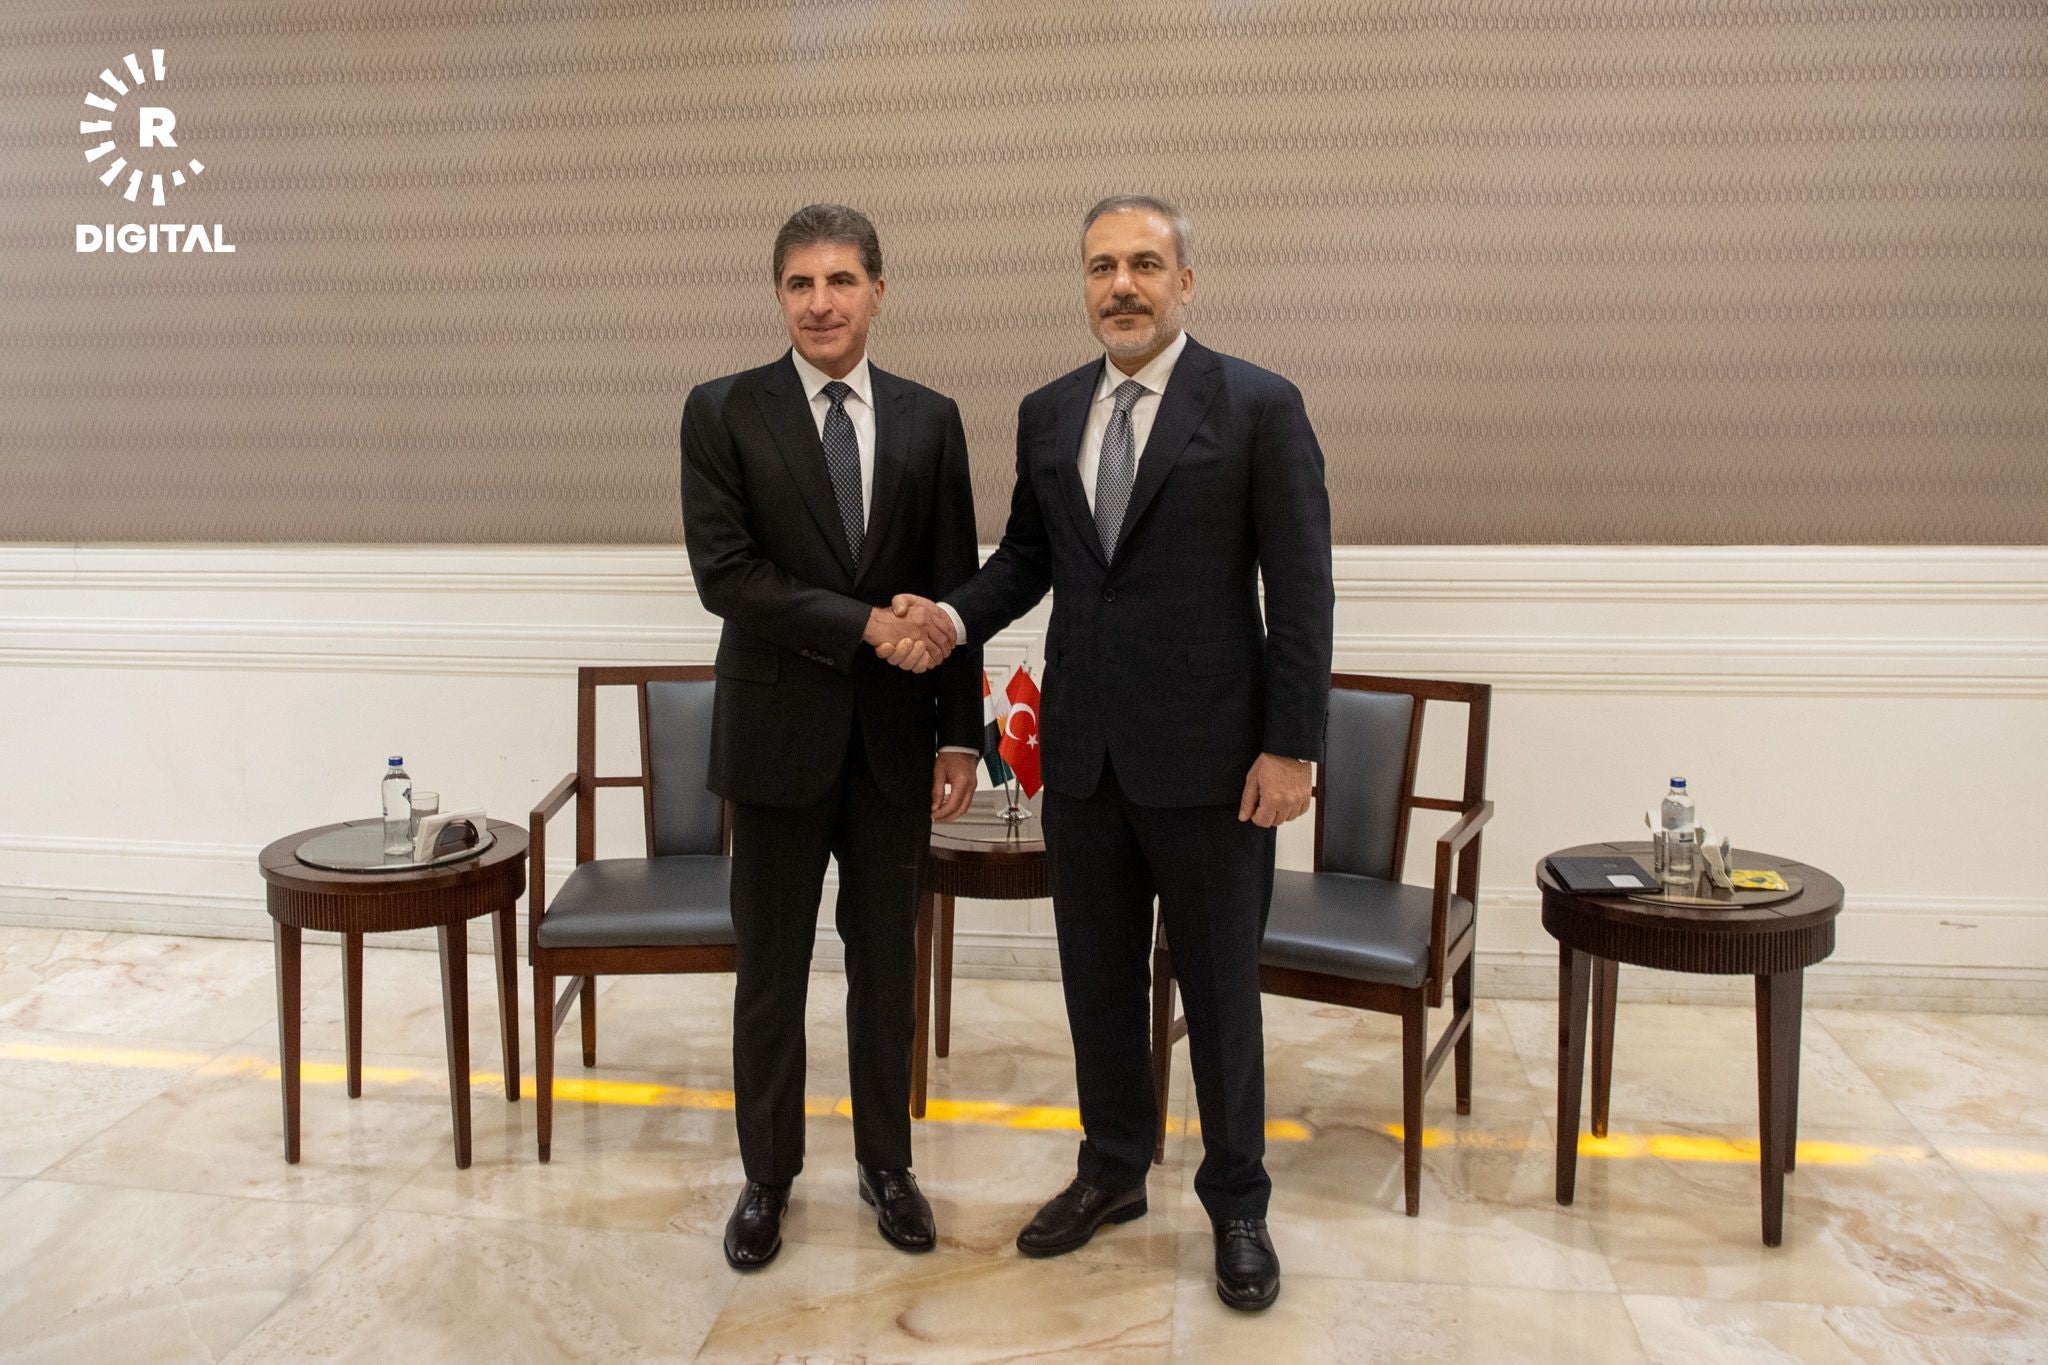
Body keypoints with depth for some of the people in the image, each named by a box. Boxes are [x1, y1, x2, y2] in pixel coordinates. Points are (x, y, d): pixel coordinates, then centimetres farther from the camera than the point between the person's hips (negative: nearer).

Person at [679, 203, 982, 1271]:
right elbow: (724, 574, -12)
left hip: (895, 736, 2)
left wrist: (960, 734, 0)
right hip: (780, 731, -2)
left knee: (886, 961, 13)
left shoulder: (929, 420, 5)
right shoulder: (723, 413, -2)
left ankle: (885, 1161, 32)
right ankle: (768, 1174, 29)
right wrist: (861, 625, -18)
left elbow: (953, 589, 4)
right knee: (771, 970, 10)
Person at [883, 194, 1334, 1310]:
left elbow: (1300, 587, -9)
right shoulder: (1047, 414, 8)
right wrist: (957, 618, -5)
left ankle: (1236, 1204, 28)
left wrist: (1292, 746, -13)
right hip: (1082, 753, 5)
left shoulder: (1259, 407, -7)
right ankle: (1112, 1170, 37)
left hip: (1207, 756, -5)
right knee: (1097, 976, 17)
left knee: (1219, 987, 9)